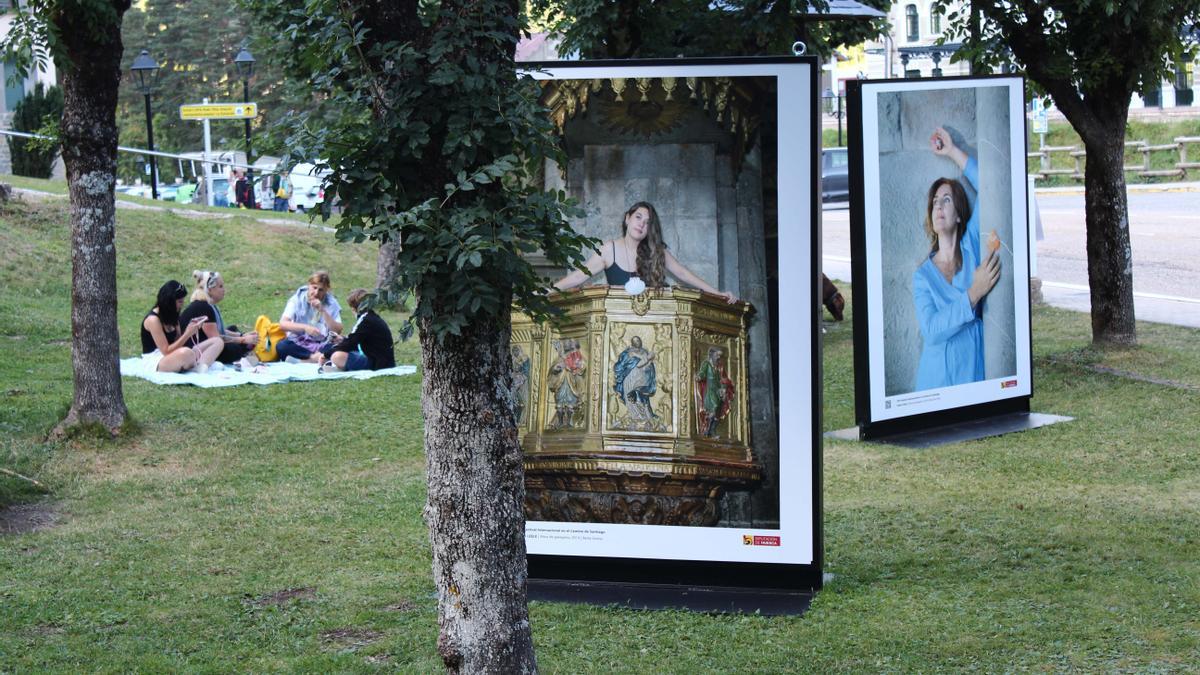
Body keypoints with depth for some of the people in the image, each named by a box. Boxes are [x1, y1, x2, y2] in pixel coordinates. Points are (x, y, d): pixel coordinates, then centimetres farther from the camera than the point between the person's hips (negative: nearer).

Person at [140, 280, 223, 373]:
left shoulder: (170, 315, 10)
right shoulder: (153, 320, -17)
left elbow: (177, 342, 8)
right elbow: (166, 352, -21)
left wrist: (191, 328, -7)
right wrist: (188, 333, -21)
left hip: (172, 358, 9)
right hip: (155, 362, -9)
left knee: (217, 341, -2)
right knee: (185, 353, -44)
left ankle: (202, 368, -30)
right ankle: (199, 366, -10)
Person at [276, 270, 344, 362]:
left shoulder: (331, 303, 2)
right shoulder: (297, 299, -1)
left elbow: (338, 330, -7)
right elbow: (282, 323, -13)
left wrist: (323, 311, -16)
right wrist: (305, 327, -27)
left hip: (322, 345, 0)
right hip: (298, 344, 0)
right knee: (281, 346, -33)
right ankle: (316, 358, -27)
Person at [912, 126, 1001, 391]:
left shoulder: (971, 246, 4)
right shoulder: (922, 275, 3)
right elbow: (931, 331, -13)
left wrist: (953, 151, 2)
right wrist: (974, 294, -19)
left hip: (975, 374, 0)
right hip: (936, 380, 0)